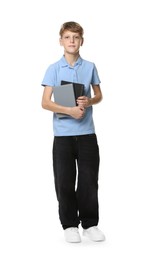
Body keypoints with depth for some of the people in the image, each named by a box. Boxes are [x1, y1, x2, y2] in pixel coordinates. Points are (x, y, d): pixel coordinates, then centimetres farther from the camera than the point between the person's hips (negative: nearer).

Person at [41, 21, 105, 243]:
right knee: (65, 181, 4)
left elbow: (99, 95, 14)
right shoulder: (53, 69, -1)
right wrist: (70, 110, -20)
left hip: (87, 133, 2)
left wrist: (89, 101, -9)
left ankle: (90, 224, 20)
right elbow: (45, 103, -6)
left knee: (89, 180, 5)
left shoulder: (90, 67, 5)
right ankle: (70, 225, 18)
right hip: (63, 133, -1)